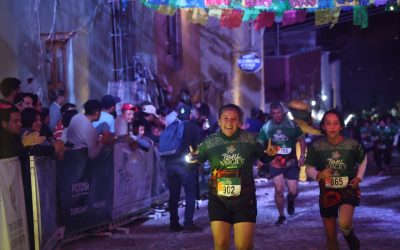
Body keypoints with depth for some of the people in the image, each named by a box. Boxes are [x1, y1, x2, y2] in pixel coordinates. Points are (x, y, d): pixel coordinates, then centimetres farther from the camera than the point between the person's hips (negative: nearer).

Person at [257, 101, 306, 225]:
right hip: (275, 163, 0)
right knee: (279, 190, -9)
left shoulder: (292, 124, -3)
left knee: (293, 191, 0)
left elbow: (301, 140, 6)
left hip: (291, 163, 0)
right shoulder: (266, 128, -2)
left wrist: (302, 156, -4)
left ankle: (290, 201, 37)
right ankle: (281, 215, 10)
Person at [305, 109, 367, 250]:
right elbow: (309, 169, -3)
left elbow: (363, 160, 10)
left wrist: (359, 177, -4)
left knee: (344, 224, -28)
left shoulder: (352, 144, -10)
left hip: (348, 189, -2)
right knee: (331, 237, 7)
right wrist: (318, 175, -24)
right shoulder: (317, 146, -10)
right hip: (327, 192, 2)